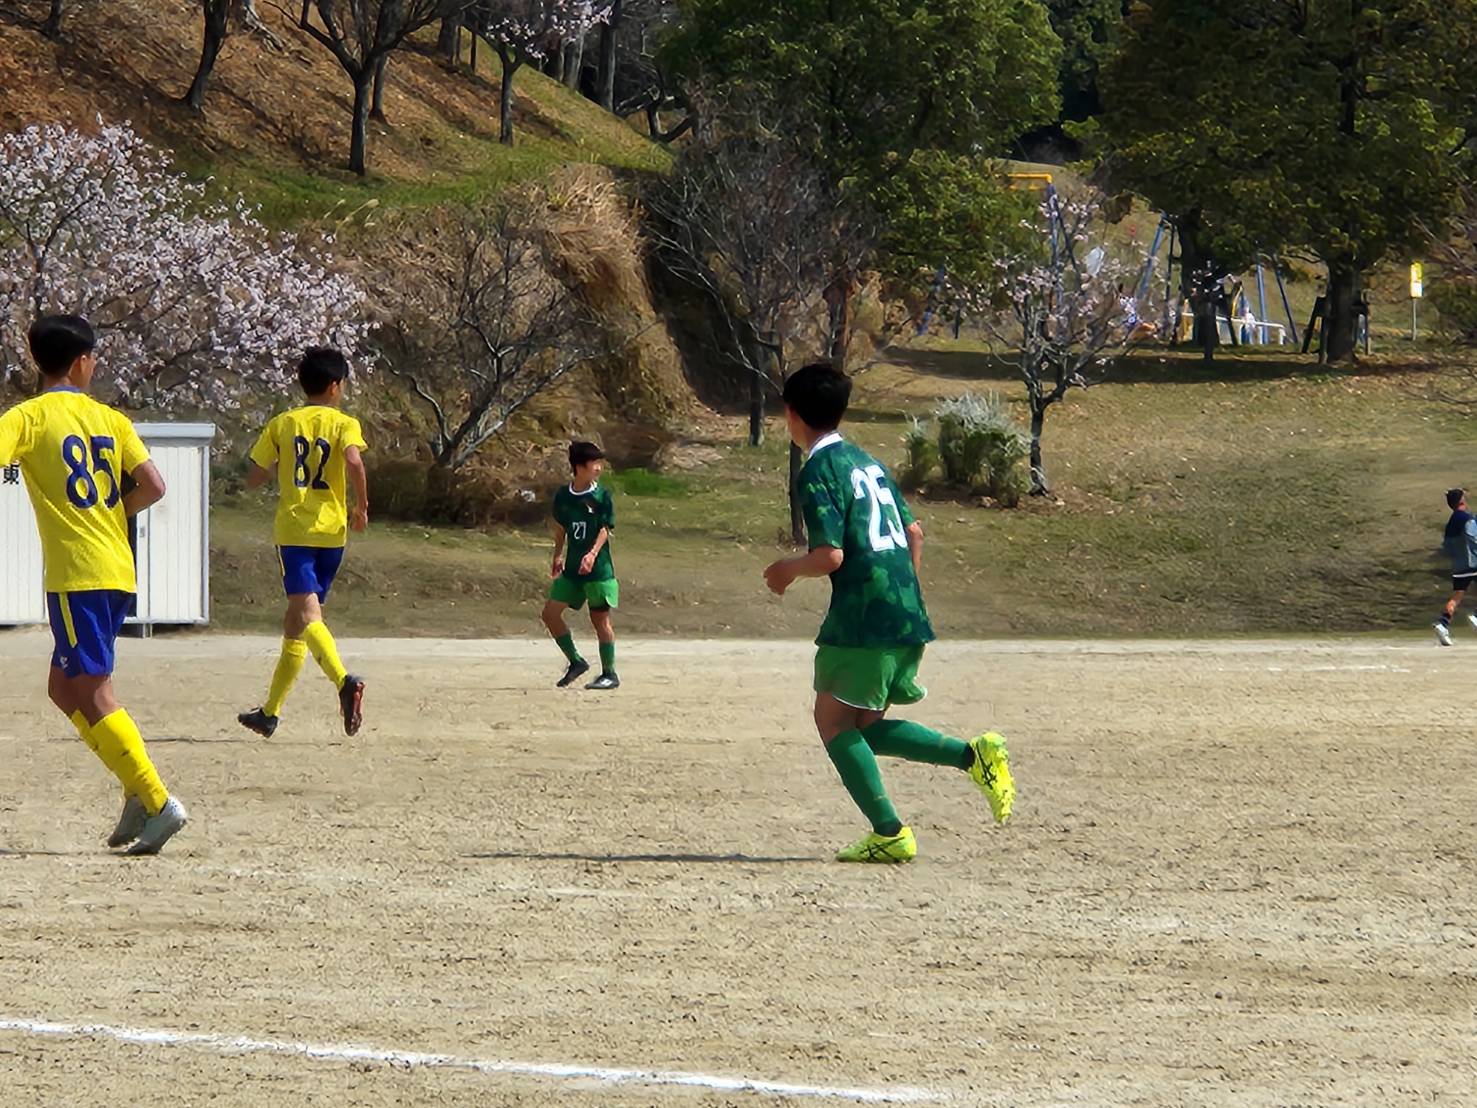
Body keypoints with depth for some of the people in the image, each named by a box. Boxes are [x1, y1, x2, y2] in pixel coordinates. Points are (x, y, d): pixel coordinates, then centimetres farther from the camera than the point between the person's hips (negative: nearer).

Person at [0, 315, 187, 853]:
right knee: (65, 687, 18)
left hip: (76, 575, -6)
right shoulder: (110, 419, 11)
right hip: (118, 571, 6)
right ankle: (139, 789, 10)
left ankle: (157, 803, -13)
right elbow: (152, 487, 3)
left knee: (92, 696, -4)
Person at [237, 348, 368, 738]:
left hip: (293, 530, -1)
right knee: (295, 621, 14)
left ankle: (344, 680, -44)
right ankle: (270, 712, 22)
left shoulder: (282, 424, 8)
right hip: (331, 531, 1)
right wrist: (361, 507, -5)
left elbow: (253, 479, 10)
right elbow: (353, 461, -18)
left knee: (306, 614, -17)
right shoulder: (344, 424, 2)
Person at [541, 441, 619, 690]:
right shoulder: (563, 495, 6)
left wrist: (593, 554, -26)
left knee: (600, 618, -2)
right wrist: (558, 556, 16)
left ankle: (610, 674, 8)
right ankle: (576, 662, 15)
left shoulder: (601, 496, -6)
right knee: (550, 613, 1)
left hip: (598, 568, -5)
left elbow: (605, 529, -11)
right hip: (571, 568, 5)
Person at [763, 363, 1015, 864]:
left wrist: (788, 569, 2)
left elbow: (830, 555, -17)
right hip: (908, 615, 9)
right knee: (867, 726, 15)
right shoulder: (867, 462, 18)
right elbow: (914, 533, 22)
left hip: (863, 616, -8)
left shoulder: (818, 472, -9)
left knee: (834, 719, 0)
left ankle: (890, 832, -8)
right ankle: (975, 755, 0)